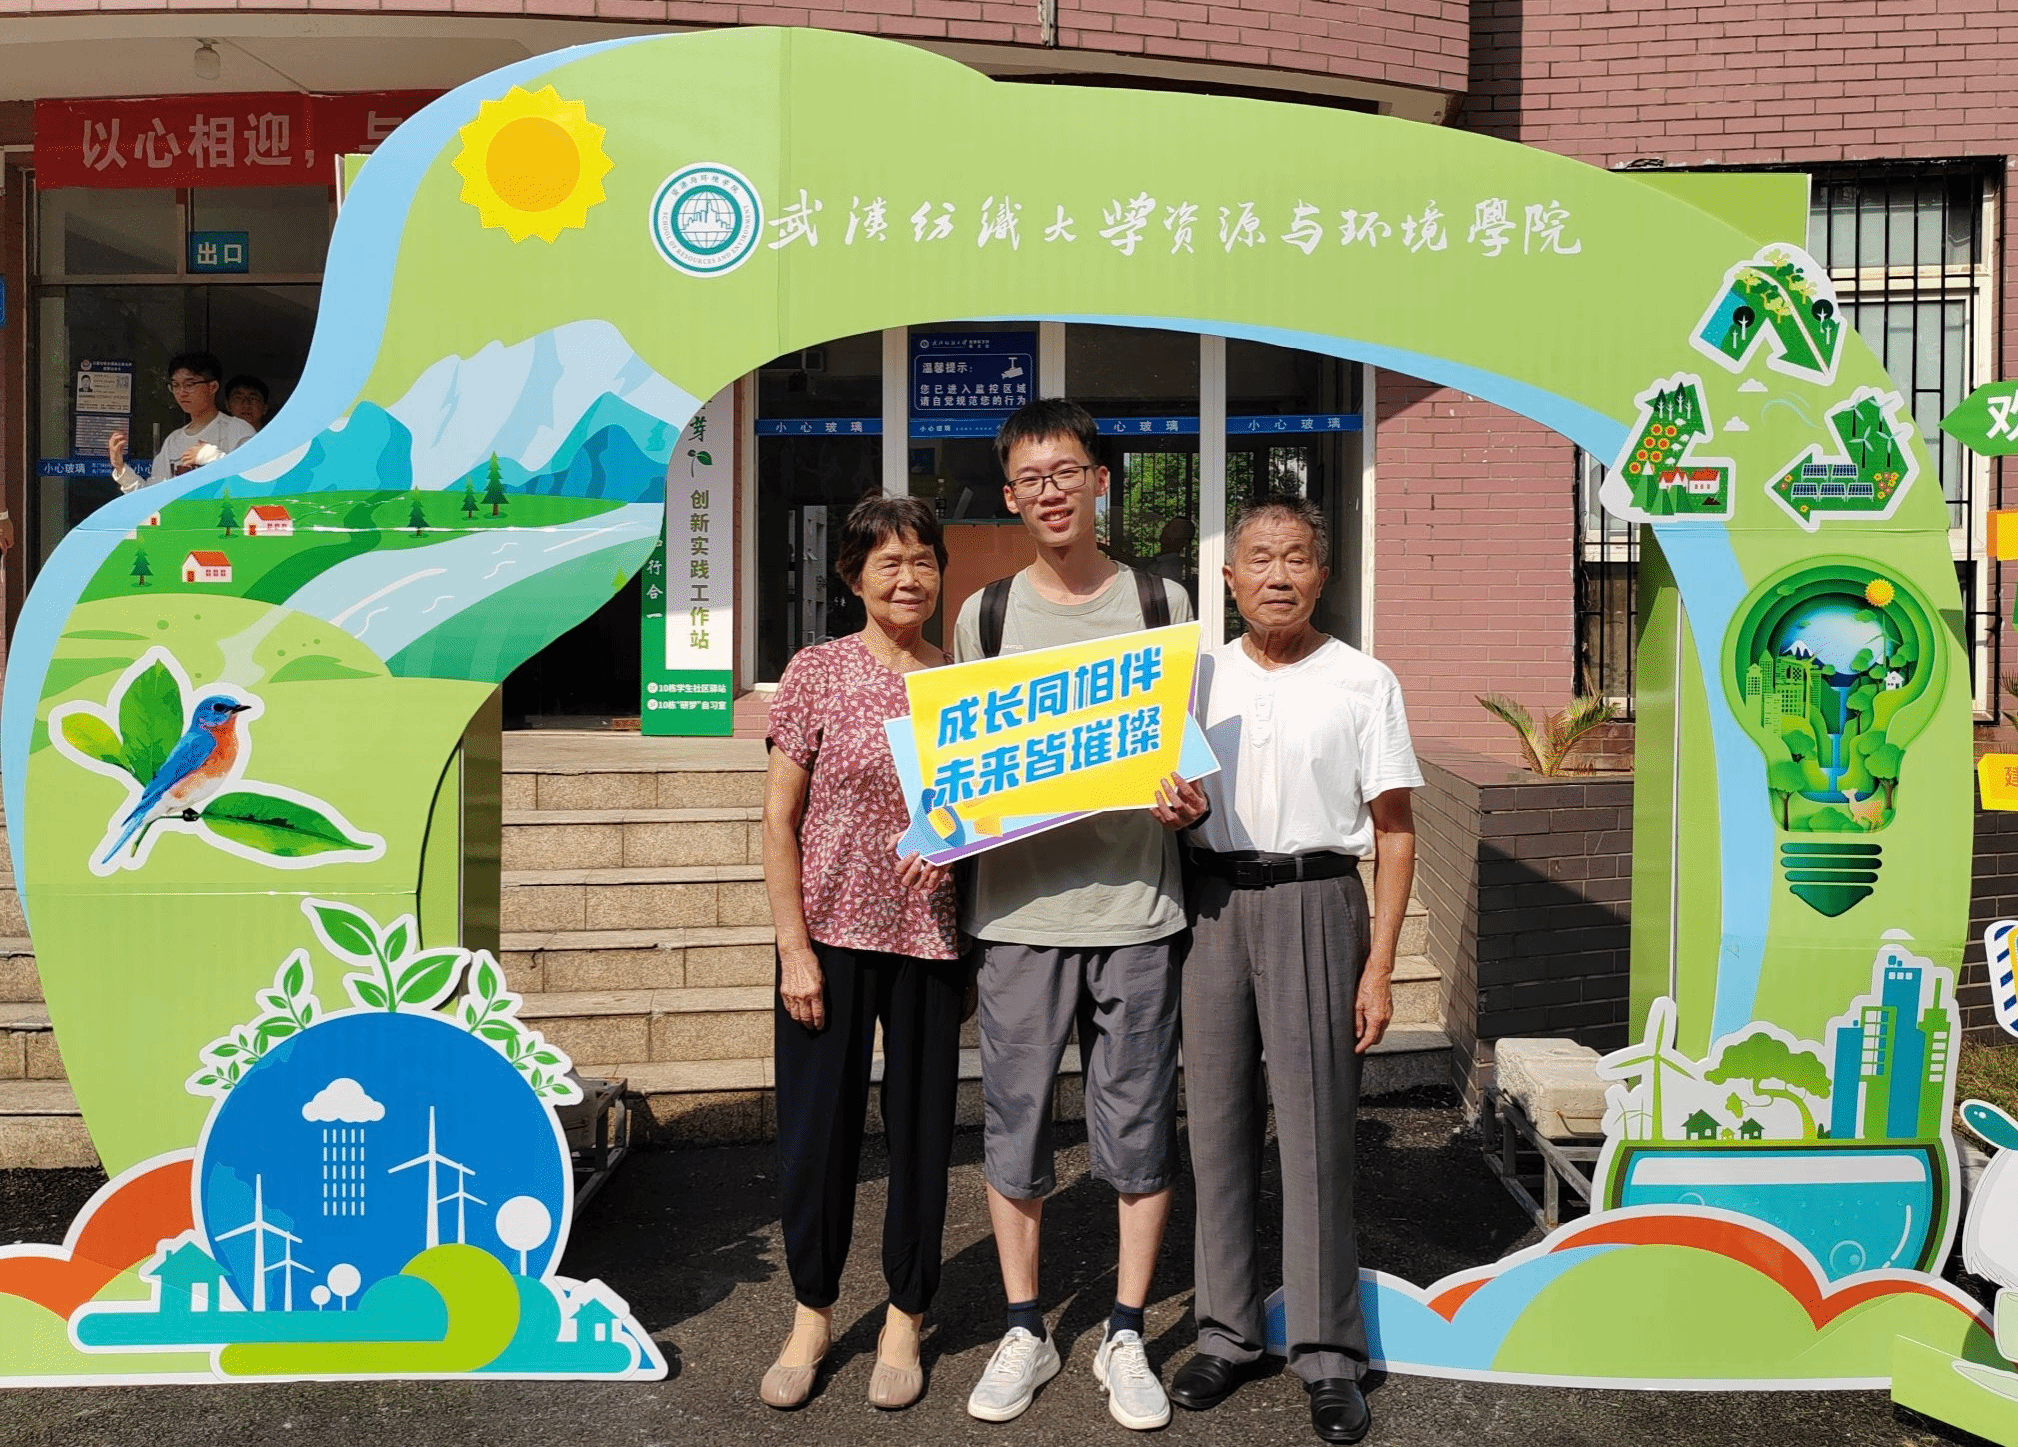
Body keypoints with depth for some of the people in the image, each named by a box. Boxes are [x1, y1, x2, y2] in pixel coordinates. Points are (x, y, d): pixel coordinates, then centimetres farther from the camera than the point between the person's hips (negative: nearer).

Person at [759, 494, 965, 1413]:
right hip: (830, 933, -2)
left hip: (930, 939, 2)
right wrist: (794, 947, -8)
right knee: (816, 1127, 6)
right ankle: (812, 1314, 26)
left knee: (922, 1128, 9)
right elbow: (779, 821, -3)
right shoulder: (816, 673, -3)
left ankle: (904, 1319, 26)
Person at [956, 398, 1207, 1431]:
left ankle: (1125, 1338, 20)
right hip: (1018, 906, 1)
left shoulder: (1162, 605, 7)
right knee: (1013, 1121, 7)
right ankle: (1024, 1331, 23)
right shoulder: (982, 616, 8)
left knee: (1140, 1125, 5)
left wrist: (1189, 799, -10)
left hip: (1135, 904, -1)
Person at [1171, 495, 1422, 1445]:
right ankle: (1227, 1332, 21)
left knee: (1315, 1126, -3)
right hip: (1212, 902, 4)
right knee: (1217, 1120, 8)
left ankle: (1330, 1357, 9)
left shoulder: (1362, 683, 0)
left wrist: (1380, 966, -6)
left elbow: (1394, 832, -1)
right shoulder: (1198, 675, 9)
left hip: (1315, 902, -3)